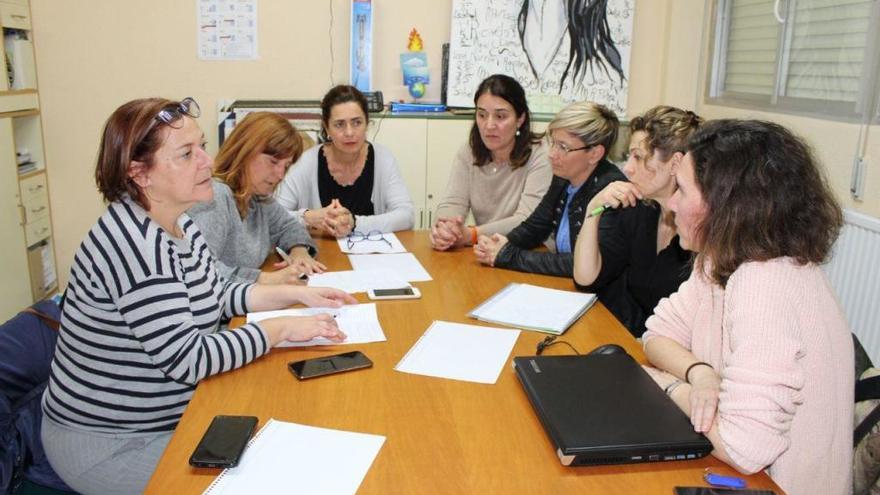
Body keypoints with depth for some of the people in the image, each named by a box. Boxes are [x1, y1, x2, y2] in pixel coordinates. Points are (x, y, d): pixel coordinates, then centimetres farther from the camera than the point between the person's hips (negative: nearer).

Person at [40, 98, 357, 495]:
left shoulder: (177, 224, 2)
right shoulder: (133, 243, -28)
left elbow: (218, 296, 13)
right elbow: (186, 359, -29)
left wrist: (296, 294, 2)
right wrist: (281, 329, -20)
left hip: (168, 416, 8)